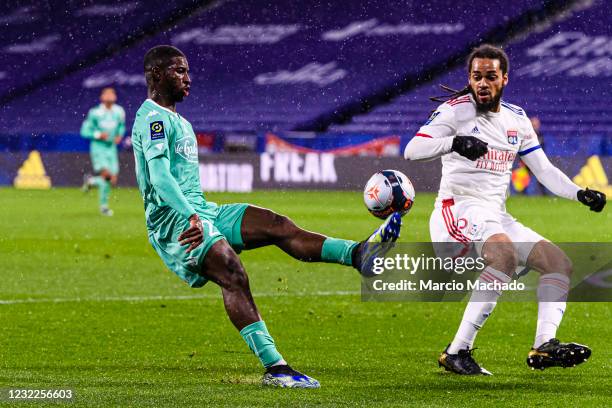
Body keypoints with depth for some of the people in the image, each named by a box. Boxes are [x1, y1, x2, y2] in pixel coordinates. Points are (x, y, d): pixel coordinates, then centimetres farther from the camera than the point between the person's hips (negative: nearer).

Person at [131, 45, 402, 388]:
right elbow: (159, 178, -24)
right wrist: (191, 218, -35)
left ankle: (359, 255, -26)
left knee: (278, 226, -9)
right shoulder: (152, 118, -10)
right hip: (174, 221, -10)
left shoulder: (176, 121, 24)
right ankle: (275, 367, -34)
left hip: (201, 212, 10)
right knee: (234, 276, -27)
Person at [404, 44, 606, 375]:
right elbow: (412, 150, -17)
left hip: (495, 217, 8)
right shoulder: (455, 110, -4)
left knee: (559, 262, -1)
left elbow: (544, 171, 18)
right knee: (505, 254, -34)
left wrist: (580, 194, 1)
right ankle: (458, 351, -38)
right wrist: (454, 142, -34)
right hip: (459, 207, -8)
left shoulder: (516, 118, 15)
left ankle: (544, 346, -18)